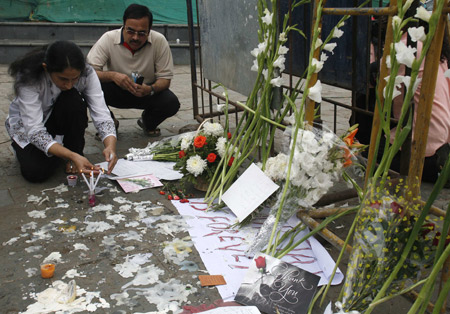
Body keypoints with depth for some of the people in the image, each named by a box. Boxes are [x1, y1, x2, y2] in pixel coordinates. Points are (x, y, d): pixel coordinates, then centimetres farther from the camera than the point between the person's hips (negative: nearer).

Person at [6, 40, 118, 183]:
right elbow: (35, 130, -38)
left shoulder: (87, 73, -27)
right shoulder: (28, 79, -34)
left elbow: (101, 114, -30)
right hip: (27, 124, -1)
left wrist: (110, 145, -50)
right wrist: (72, 156, -50)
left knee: (73, 99, -32)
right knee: (36, 172, -26)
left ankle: (75, 149, -10)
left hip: (61, 118, 2)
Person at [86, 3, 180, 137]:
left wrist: (150, 89, -36)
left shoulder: (159, 41, -17)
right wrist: (112, 75, -41)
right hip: (115, 91, -1)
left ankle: (148, 123, 11)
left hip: (146, 92, 1)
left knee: (171, 103, -27)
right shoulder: (108, 39, -18)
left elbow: (165, 78, -13)